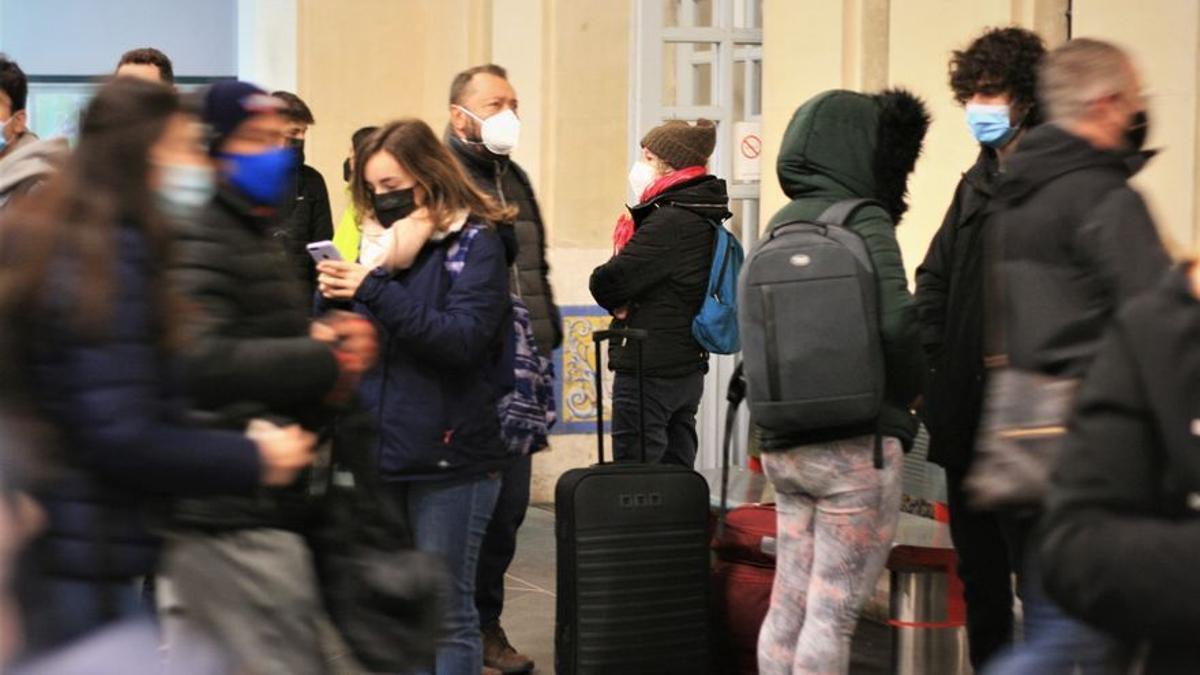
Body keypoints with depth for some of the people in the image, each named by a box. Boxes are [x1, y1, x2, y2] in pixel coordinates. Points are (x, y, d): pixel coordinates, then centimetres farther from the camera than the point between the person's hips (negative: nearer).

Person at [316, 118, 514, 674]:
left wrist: (375, 291, -24)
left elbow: (462, 338, -18)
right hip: (378, 454, 6)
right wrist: (334, 298, -9)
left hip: (449, 458, -6)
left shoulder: (475, 244, -6)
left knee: (446, 613, 1)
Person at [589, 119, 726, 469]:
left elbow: (607, 283, -20)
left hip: (649, 372, -10)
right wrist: (624, 304, -4)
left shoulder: (669, 222, -18)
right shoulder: (705, 219, 13)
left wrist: (619, 305, 0)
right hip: (689, 369, 10)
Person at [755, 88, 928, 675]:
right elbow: (898, 324, -21)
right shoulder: (863, 220, -11)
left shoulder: (782, 224, 10)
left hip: (784, 445, 7)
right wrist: (904, 396, -4)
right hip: (857, 445, -7)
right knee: (833, 613, -3)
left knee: (788, 604, 12)